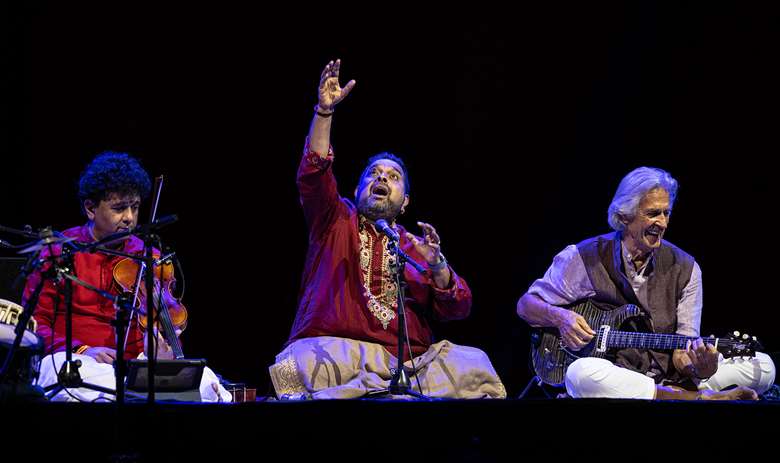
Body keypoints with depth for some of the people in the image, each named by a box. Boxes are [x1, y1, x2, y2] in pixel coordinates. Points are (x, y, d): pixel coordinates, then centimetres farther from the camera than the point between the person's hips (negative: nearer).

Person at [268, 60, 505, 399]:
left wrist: (437, 266, -8)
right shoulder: (336, 221, 19)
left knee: (471, 366, -24)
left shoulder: (416, 245, 21)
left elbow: (457, 310, 11)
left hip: (405, 360, 3)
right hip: (331, 349, -3)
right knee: (302, 366, -37)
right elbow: (314, 174, 0)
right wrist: (324, 110, -11)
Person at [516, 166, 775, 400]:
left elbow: (681, 351, -1)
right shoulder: (584, 258, 0)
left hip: (667, 378, 2)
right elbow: (526, 305, 9)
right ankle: (703, 399, -28)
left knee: (763, 366, -13)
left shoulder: (684, 269, 5)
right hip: (610, 378, -1)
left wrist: (698, 368, -25)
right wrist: (560, 317, -13)